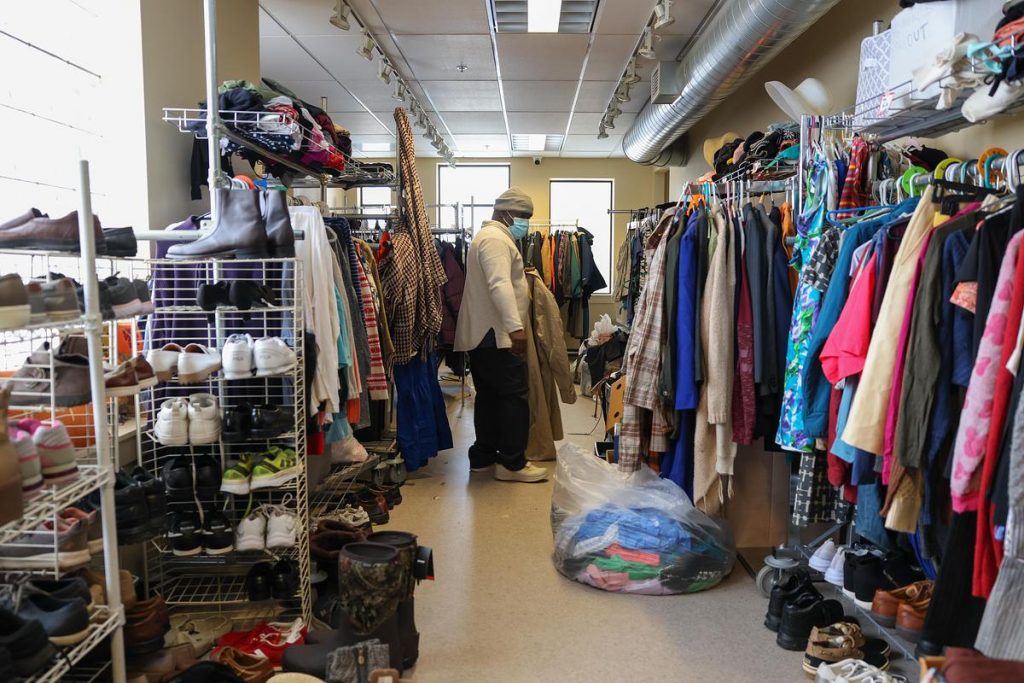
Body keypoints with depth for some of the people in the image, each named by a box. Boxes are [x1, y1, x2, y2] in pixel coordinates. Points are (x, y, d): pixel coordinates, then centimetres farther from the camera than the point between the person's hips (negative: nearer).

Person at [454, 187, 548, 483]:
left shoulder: (489, 236, 22)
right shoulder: (496, 238, -13)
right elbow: (500, 285, -27)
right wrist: (515, 326, -34)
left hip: (481, 334, 11)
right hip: (497, 335, -11)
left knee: (489, 396, 14)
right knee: (515, 396, -6)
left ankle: (483, 457, 20)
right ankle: (512, 463, 0)